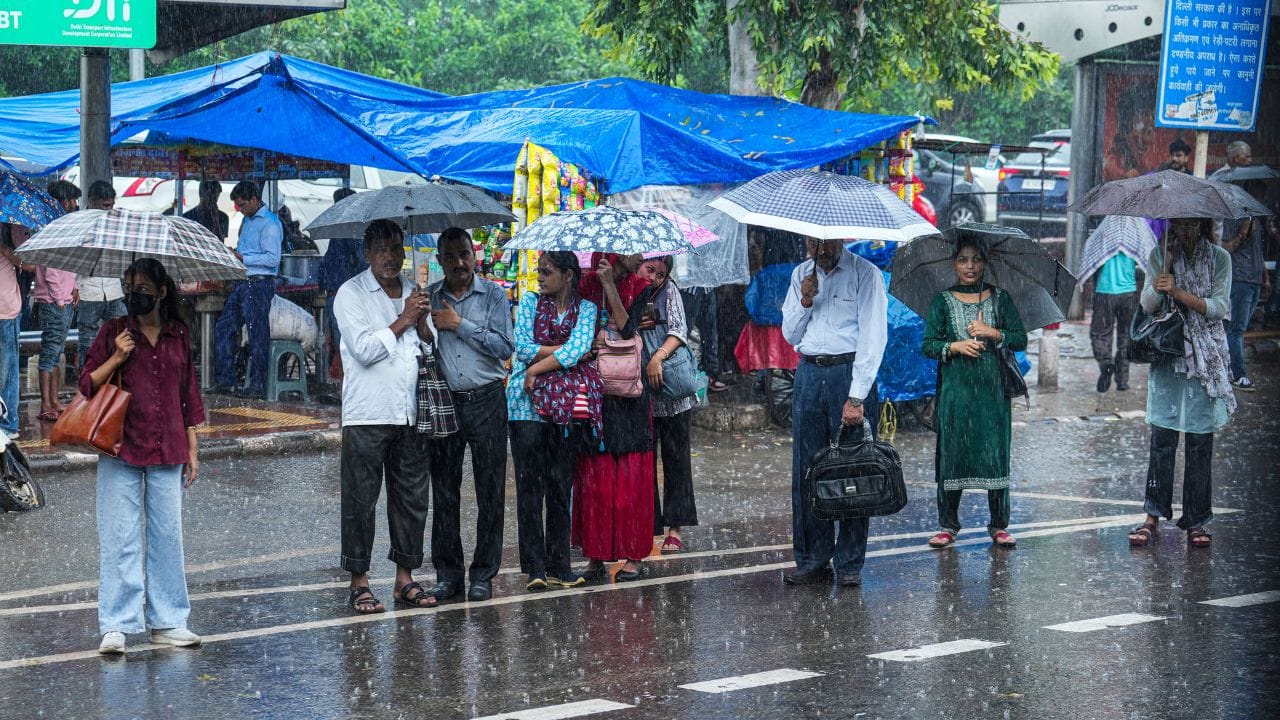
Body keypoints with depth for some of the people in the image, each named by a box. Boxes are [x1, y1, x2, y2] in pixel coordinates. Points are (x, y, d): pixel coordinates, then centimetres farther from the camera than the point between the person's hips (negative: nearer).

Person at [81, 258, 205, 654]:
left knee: (167, 536, 5)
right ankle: (115, 625, -2)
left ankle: (167, 621, 13)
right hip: (121, 450, -2)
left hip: (167, 453, 2)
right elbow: (87, 386, 4)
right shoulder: (113, 332, 3)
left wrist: (192, 449, 11)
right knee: (119, 538, -4)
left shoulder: (178, 335, 9)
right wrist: (116, 359, -12)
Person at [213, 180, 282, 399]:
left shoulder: (269, 223, -11)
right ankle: (226, 381, 12)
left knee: (258, 336, -4)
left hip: (259, 284, -10)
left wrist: (242, 258, -17)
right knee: (224, 328, 8)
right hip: (242, 283, 10)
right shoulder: (247, 221, 18)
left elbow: (273, 258, -19)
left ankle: (257, 386, 2)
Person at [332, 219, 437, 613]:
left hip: (411, 414, 5)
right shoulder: (351, 293, -2)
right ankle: (359, 581, 4)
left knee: (412, 496, 8)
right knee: (360, 499, -2)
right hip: (367, 414, -5)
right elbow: (364, 350, -14)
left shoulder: (414, 293, 14)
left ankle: (404, 577, 18)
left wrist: (422, 323, -5)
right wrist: (403, 321, -10)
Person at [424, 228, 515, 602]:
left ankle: (483, 573, 7)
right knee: (444, 490, 4)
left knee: (490, 490, 0)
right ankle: (447, 572, 12)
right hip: (443, 402, 2)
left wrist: (460, 324, -11)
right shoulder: (430, 298, 9)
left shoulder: (493, 295, 2)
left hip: (486, 402, -2)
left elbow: (505, 347, -9)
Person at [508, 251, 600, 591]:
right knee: (530, 483, -4)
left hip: (567, 404, 0)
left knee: (561, 484, 2)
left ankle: (559, 565, 7)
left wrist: (537, 368, -10)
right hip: (528, 402, 0)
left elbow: (578, 350, -9)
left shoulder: (585, 309, 7)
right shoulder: (530, 301, 10)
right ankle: (535, 567, -3)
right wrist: (563, 351, -5)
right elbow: (523, 347, -2)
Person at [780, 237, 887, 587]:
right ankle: (812, 561, 10)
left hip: (850, 373, -5)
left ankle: (849, 564, 3)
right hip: (809, 374, 5)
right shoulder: (801, 275, 14)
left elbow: (873, 337, -10)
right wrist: (805, 302, -3)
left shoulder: (865, 274, -4)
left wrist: (856, 397, -16)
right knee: (806, 469, 4)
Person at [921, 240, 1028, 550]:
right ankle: (948, 525, 10)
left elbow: (1021, 339, 5)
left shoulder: (1000, 298, 7)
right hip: (955, 388, 0)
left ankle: (999, 526, 8)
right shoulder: (943, 301, 5)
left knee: (995, 453, 0)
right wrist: (955, 346, -14)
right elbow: (928, 345, 2)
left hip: (992, 388, 0)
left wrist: (993, 333, -10)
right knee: (952, 454, 1)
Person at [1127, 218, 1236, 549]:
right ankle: (1153, 516, 2)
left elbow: (1218, 307, -7)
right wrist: (1167, 265, -14)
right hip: (1167, 356, 1)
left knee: (1200, 441, 0)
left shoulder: (1219, 258, 3)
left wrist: (1178, 292, -17)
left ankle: (1195, 521, 7)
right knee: (1162, 438, -3)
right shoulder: (1159, 255, 7)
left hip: (1205, 358, -1)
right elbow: (1148, 305, 0)